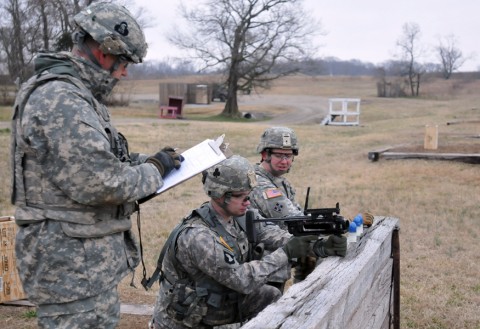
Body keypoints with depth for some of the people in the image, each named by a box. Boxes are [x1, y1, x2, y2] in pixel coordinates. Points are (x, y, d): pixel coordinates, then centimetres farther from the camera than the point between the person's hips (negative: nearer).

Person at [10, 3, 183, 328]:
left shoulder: (74, 95, 12)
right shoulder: (61, 100, -23)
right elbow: (102, 183, -27)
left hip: (83, 259, 11)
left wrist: (148, 161, 8)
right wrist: (155, 170, -10)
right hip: (74, 266, -11)